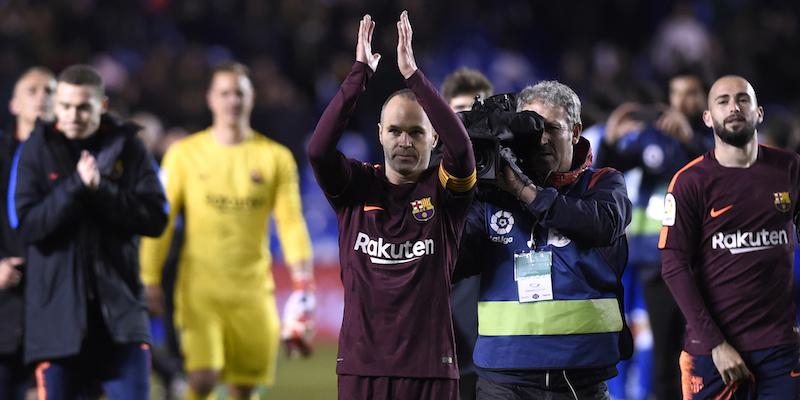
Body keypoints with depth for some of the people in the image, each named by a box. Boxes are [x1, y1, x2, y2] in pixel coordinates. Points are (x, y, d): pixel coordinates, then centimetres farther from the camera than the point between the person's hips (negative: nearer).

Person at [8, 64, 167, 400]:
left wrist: (101, 190, -16)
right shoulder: (35, 151, 2)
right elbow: (27, 225, -7)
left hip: (120, 309, 0)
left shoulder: (129, 149, 4)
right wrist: (76, 186, -18)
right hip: (56, 310, 0)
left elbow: (155, 218, -4)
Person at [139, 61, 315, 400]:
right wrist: (150, 279, 0)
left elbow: (291, 222, 4)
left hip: (253, 292, 2)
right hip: (199, 288, -2)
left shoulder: (276, 157, 5)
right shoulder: (184, 154, 3)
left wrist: (302, 281, -5)